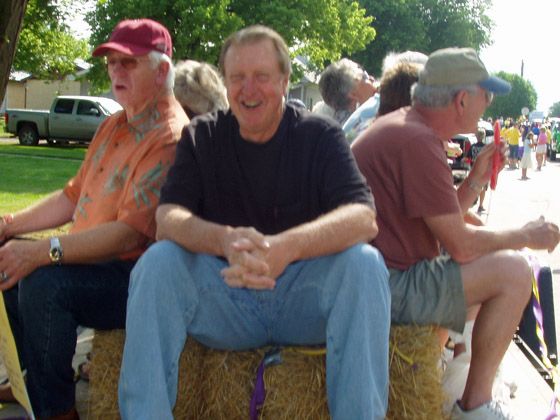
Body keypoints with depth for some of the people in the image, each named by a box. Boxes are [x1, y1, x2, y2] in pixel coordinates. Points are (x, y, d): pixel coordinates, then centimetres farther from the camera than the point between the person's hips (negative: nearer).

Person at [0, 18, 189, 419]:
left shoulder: (170, 136, -18)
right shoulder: (113, 126, 15)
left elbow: (130, 232, -26)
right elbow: (74, 196, 20)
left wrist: (43, 252, -30)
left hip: (138, 276, -10)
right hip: (92, 260, 10)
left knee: (44, 282, -29)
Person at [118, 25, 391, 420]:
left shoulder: (320, 135, -2)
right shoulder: (201, 136, 3)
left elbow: (363, 218, -18)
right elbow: (168, 218, -10)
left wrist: (285, 247, -37)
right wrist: (225, 241, -34)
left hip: (304, 294, -1)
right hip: (225, 294, 1)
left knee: (363, 262, -28)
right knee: (157, 261, -23)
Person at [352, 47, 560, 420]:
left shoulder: (406, 125, 12)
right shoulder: (418, 140, -20)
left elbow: (443, 226, 15)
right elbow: (461, 246, -18)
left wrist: (476, 180, 4)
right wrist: (527, 236, -2)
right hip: (387, 287, -11)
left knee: (492, 256, 23)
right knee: (512, 271, -12)